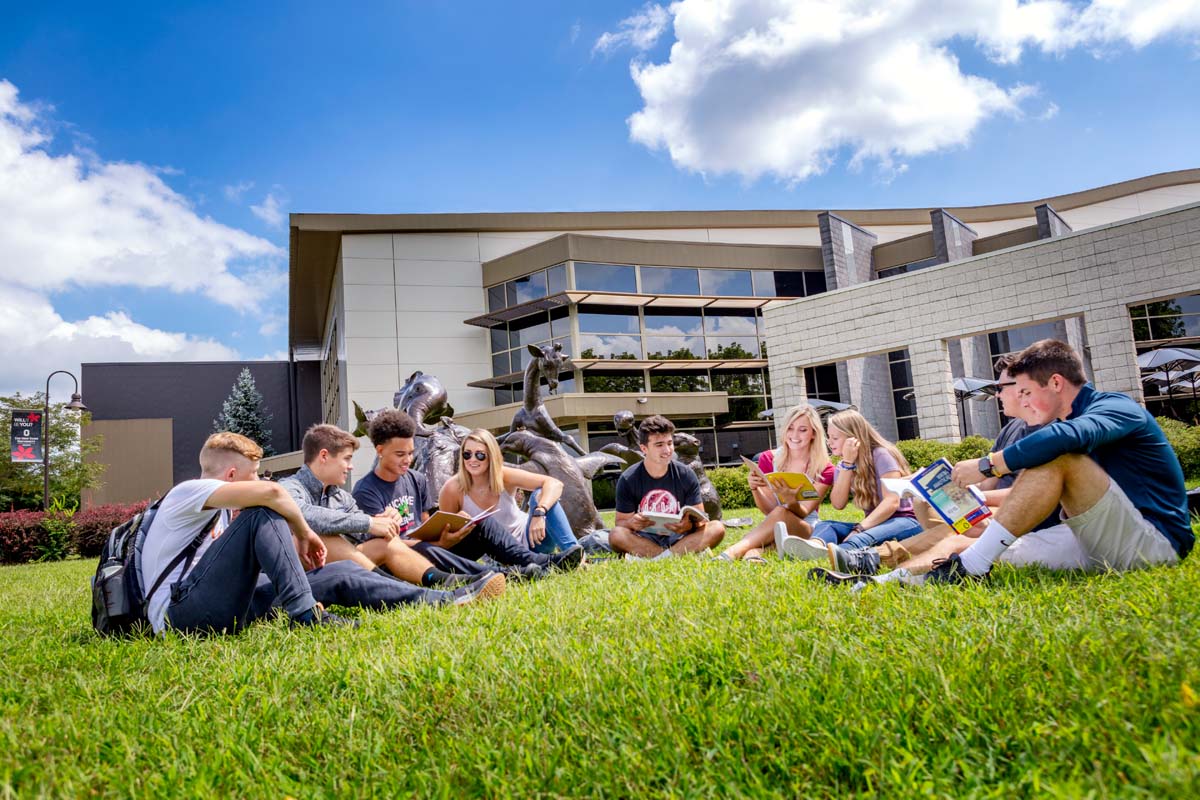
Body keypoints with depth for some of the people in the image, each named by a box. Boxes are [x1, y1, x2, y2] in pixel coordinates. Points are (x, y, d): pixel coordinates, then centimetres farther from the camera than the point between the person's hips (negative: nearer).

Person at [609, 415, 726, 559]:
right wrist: (631, 523, -27)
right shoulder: (628, 480, -4)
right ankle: (686, 552, -27)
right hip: (644, 540, -2)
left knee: (717, 528, -25)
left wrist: (688, 525, -25)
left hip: (678, 538, 2)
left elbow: (699, 520, 0)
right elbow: (621, 522, -1)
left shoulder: (686, 475, -1)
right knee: (616, 535, -33)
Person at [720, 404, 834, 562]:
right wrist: (755, 489, -26)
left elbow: (802, 513, -14)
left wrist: (790, 499, -37)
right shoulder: (768, 459, 0)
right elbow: (768, 510, -5)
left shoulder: (824, 470, -5)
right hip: (772, 529, 2)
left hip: (808, 529, -2)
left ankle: (733, 552, -48)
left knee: (781, 513, -36)